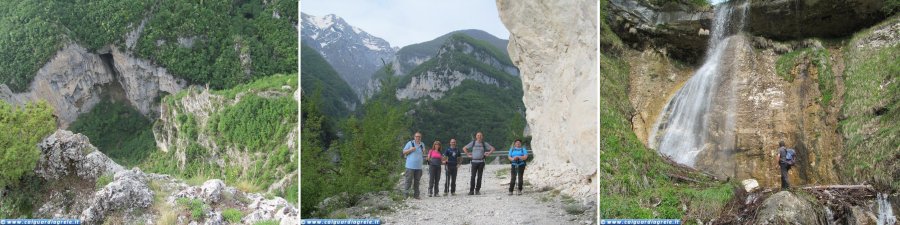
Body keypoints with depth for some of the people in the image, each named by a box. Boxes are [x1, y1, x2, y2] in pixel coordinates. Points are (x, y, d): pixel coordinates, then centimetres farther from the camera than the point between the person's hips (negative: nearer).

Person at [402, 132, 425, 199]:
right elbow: (404, 152, -1)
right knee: (409, 180, -7)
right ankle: (406, 193, -3)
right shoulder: (410, 143, -2)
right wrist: (410, 149, -18)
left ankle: (416, 195, 15)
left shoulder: (422, 144, 13)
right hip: (410, 166, -5)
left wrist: (424, 151, 0)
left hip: (419, 166, 5)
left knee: (417, 181, 9)